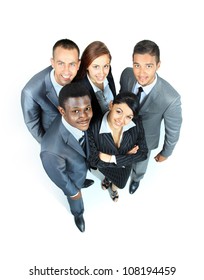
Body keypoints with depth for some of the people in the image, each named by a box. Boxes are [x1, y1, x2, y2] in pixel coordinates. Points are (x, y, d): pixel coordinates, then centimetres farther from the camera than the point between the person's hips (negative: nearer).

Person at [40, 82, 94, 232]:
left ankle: (82, 182, 75)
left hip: (83, 165, 4)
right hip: (72, 176, -4)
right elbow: (57, 174, -29)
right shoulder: (52, 149, -50)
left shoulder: (79, 121, -31)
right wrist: (73, 191, -10)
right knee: (76, 199, 30)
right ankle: (78, 214, 64)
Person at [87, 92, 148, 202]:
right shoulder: (93, 129, -39)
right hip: (106, 167, -2)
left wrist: (113, 158, -30)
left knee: (121, 184, 32)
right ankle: (108, 178, 60)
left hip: (126, 166, 3)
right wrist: (125, 158, -29)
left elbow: (143, 153, -24)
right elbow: (94, 161, -29)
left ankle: (113, 188, 68)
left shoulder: (137, 124, -33)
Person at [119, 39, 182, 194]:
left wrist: (165, 153, -5)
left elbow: (173, 131, -21)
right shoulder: (126, 74, -28)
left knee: (139, 166, 31)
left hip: (144, 141, -2)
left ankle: (136, 179, 67)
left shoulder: (171, 98, -40)